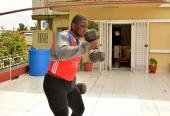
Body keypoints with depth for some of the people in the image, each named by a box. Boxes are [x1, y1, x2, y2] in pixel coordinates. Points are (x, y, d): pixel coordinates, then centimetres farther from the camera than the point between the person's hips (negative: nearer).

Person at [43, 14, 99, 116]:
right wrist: (88, 46, -39)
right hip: (55, 83, -9)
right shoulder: (63, 36, -18)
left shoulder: (77, 40, 8)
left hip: (70, 83, 9)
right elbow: (62, 53, -42)